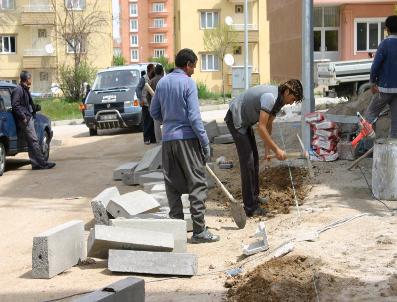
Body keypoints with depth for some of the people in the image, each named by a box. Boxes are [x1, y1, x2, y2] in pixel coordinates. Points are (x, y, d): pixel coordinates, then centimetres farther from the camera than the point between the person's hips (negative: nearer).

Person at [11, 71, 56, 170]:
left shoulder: (25, 90, 20)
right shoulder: (18, 90, -12)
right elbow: (15, 105, -19)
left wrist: (35, 107, 12)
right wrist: (23, 117, -21)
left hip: (29, 118, 11)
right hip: (25, 120, -11)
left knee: (32, 141, 9)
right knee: (34, 141, -10)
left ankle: (36, 163, 12)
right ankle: (42, 163, -11)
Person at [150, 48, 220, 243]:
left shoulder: (162, 83, 9)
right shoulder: (188, 83, -9)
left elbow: (154, 112, 15)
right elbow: (194, 116, -13)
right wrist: (205, 142, -10)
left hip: (168, 139, 6)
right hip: (187, 139, -6)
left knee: (173, 185, 10)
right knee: (197, 184, -1)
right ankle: (199, 231, -2)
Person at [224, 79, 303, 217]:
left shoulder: (279, 99, 2)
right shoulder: (270, 97, -30)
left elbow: (268, 125, 10)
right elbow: (261, 128, -33)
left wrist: (267, 149, 5)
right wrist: (276, 150, -29)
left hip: (245, 120, 10)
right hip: (235, 119, -10)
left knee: (254, 159, 17)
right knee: (247, 161, -11)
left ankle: (254, 196, 31)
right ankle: (250, 207, -9)